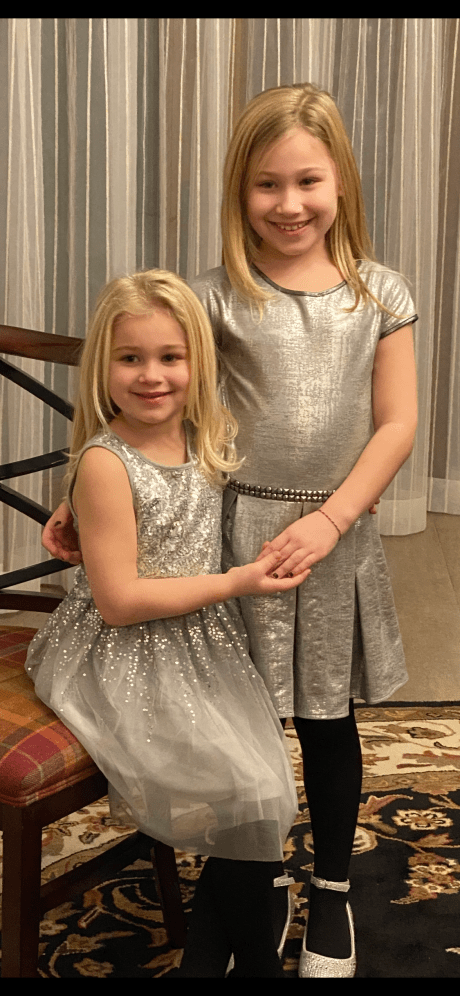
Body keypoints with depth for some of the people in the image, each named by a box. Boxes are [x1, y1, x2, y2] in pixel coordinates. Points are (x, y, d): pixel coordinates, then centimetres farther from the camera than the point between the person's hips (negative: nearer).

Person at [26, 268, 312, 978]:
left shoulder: (212, 437, 1)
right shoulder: (105, 463, -17)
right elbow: (118, 600, -19)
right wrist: (234, 584, -16)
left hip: (204, 650, 6)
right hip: (127, 664, -6)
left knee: (266, 786, -7)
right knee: (246, 789, -13)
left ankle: (214, 950, 14)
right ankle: (252, 953, 12)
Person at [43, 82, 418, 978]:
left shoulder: (378, 295, -1)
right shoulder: (218, 297, -5)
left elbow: (396, 425, -2)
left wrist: (331, 519, -11)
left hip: (334, 536, 1)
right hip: (234, 531, -1)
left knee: (328, 722, 12)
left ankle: (331, 893, 31)